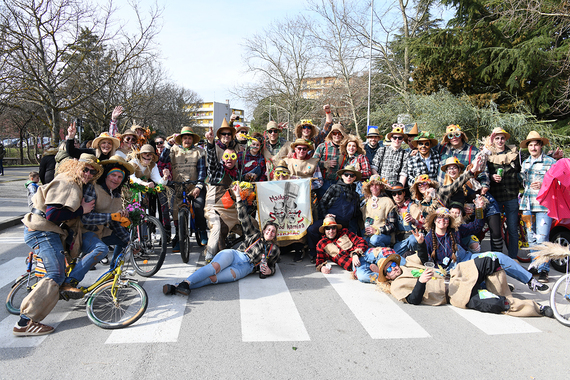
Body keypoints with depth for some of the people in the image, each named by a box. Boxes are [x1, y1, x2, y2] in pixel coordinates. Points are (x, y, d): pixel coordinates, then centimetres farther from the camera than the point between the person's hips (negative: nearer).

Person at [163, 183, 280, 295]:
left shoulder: (274, 249, 23)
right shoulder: (255, 235, 21)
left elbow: (272, 266, 28)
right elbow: (244, 218, 17)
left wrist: (269, 271, 0)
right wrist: (238, 197, 11)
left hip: (245, 267, -1)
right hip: (233, 254, 1)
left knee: (213, 278, -27)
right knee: (215, 266, -35)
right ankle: (185, 283, -47)